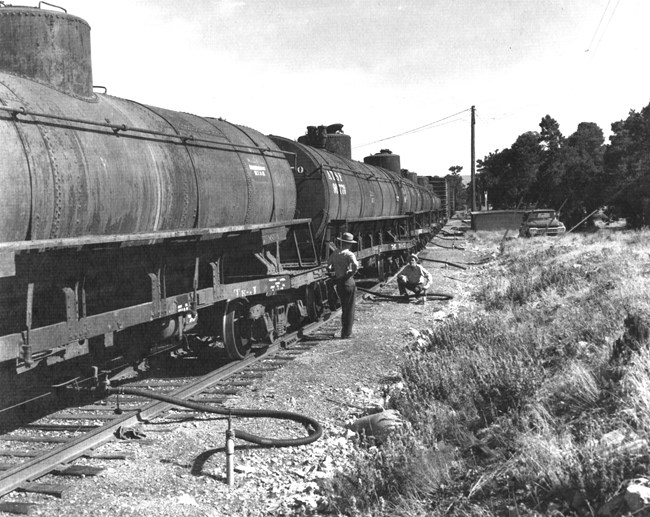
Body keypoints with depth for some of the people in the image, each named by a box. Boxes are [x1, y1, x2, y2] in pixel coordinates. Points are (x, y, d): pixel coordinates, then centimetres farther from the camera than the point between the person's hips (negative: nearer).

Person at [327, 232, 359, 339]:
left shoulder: (334, 254, 8)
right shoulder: (349, 254, -11)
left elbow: (328, 268, 10)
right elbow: (355, 266, -28)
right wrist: (351, 273, -12)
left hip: (339, 283, 6)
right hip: (348, 282, -6)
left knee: (344, 308, 19)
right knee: (350, 309, 3)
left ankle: (344, 332, 24)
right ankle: (347, 333, 4)